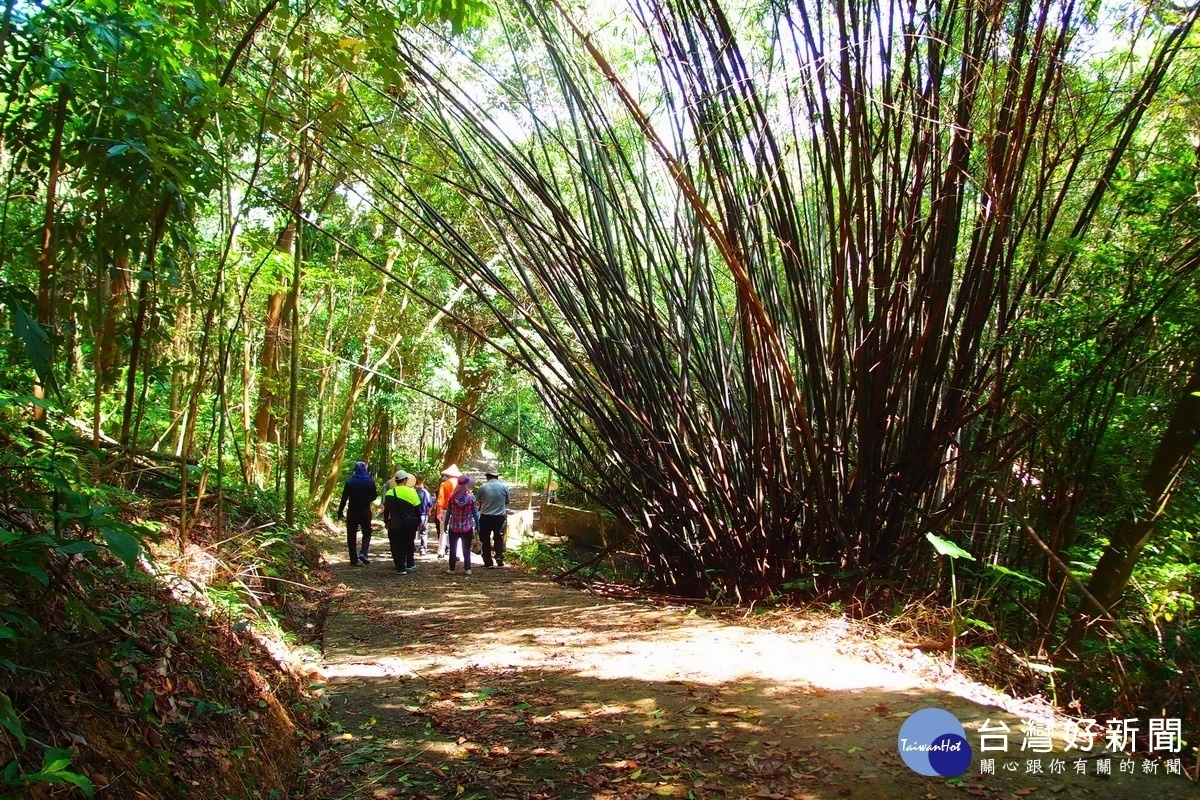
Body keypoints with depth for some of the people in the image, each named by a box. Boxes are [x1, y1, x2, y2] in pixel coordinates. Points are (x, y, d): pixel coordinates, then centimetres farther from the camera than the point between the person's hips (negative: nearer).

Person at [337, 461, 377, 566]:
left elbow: (344, 498, -6)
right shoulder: (370, 481, -3)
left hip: (352, 512, 0)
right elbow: (373, 496, 3)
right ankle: (363, 553, -9)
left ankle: (354, 560, 5)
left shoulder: (350, 482, -5)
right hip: (365, 512, 0)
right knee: (367, 533, 15)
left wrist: (340, 512, 0)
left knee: (351, 536, 7)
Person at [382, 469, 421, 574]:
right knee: (409, 544, 18)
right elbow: (417, 508, -4)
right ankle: (410, 564, 26)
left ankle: (401, 568, 2)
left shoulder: (389, 493, -3)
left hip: (395, 525, 0)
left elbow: (386, 509, 4)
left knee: (397, 546, 6)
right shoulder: (411, 491, -7)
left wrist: (386, 522, 17)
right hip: (410, 524, 0)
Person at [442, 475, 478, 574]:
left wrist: (445, 524, 6)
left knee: (453, 549, 11)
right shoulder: (471, 497, -9)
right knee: (466, 549, 6)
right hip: (467, 528, 0)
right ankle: (467, 568, 1)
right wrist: (477, 525, 4)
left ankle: (452, 568, 13)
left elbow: (448, 512, -1)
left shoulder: (452, 497, -7)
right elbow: (475, 513, -3)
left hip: (453, 528, 0)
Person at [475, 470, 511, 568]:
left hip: (486, 517, -1)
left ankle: (488, 563, 9)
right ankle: (499, 556, -1)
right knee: (498, 537, 18)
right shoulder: (504, 487, -3)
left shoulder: (482, 488, -7)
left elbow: (478, 501, 7)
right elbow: (508, 501, 8)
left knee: (485, 540, 9)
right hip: (500, 516, 1)